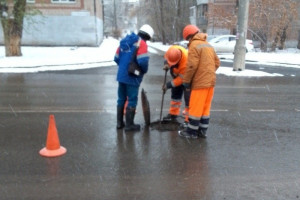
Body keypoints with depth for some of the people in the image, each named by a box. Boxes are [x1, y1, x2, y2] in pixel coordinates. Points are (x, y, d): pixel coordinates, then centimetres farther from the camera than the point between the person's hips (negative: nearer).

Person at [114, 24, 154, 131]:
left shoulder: (124, 41, 13)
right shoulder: (141, 43, -11)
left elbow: (116, 58, 14)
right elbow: (143, 61, -23)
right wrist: (144, 71, -4)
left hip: (121, 75, 7)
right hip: (132, 77, -7)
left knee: (121, 99, 16)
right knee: (132, 100, 4)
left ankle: (119, 123, 25)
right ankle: (129, 125, 11)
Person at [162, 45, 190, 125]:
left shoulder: (186, 62, -42)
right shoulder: (172, 49, -26)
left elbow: (181, 79, -32)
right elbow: (166, 56, -1)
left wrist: (169, 85, -28)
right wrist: (166, 64, -21)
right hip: (177, 74, 8)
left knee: (188, 97, -10)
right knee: (175, 93, 15)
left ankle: (188, 120, -4)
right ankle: (173, 114, 28)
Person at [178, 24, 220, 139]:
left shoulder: (194, 45, -10)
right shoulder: (208, 45, 16)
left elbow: (191, 66, -17)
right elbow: (217, 62, 17)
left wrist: (186, 81, -9)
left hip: (200, 82, -8)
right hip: (210, 81, 8)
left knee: (195, 107, 0)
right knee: (205, 107, 13)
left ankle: (191, 132, 8)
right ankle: (202, 131, 20)